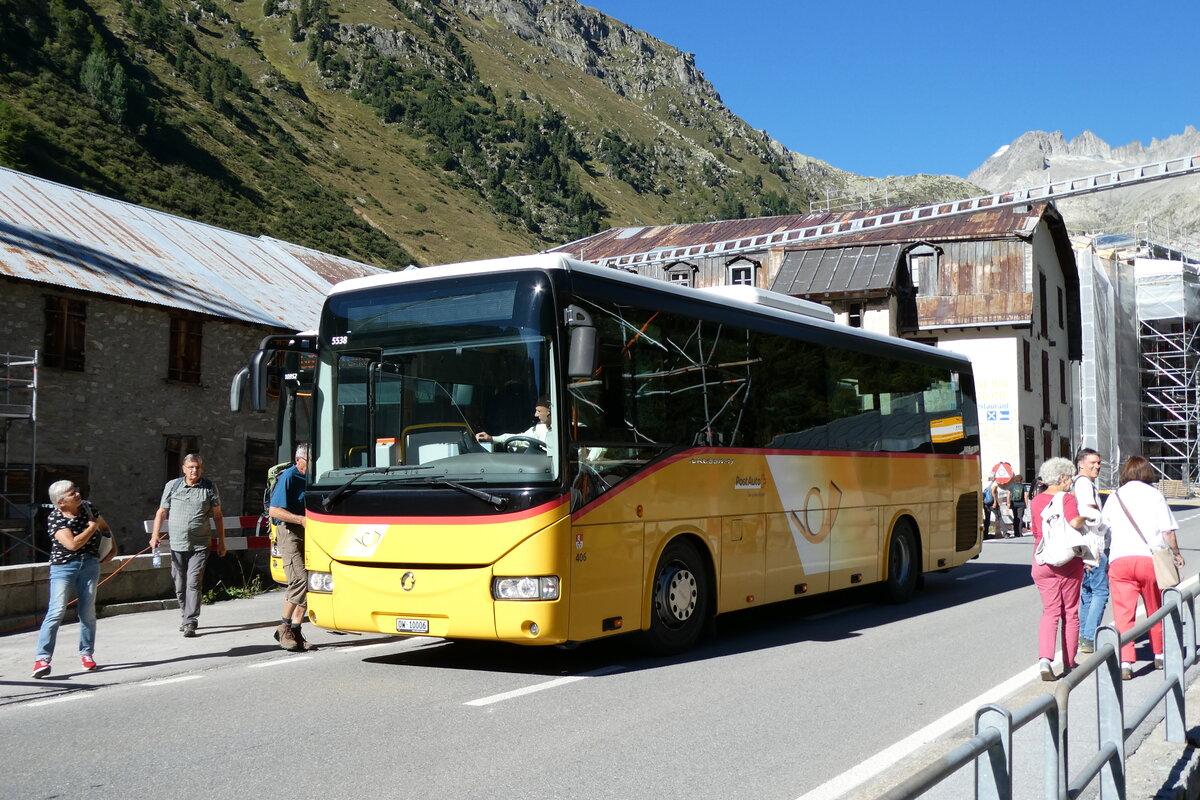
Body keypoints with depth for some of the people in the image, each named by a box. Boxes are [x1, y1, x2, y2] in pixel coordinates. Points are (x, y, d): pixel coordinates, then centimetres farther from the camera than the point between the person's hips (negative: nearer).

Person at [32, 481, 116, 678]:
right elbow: (72, 544, -24)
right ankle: (43, 658, -14)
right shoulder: (55, 519, -13)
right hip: (63, 566, -4)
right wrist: (92, 528, -13)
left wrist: (112, 547, 8)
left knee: (87, 612, 6)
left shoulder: (88, 508, 3)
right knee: (57, 611, -15)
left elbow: (105, 528, 21)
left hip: (90, 565, 4)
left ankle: (86, 653, 21)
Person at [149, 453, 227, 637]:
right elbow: (162, 512, 10)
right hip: (177, 544, 2)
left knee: (194, 583, -11)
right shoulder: (172, 486, 6)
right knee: (180, 584, 10)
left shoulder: (209, 488, 4)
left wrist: (221, 542, 9)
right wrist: (155, 535, -1)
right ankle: (185, 616, 26)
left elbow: (217, 516, 9)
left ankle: (190, 622, -10)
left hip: (200, 545, -2)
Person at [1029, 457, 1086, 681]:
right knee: (1070, 612, 10)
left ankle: (1044, 659, -17)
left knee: (1050, 612, 4)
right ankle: (1069, 664, 18)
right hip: (1068, 561, -4)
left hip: (1042, 561, 4)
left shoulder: (1035, 501, 9)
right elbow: (1074, 522, -24)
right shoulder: (1067, 498, -8)